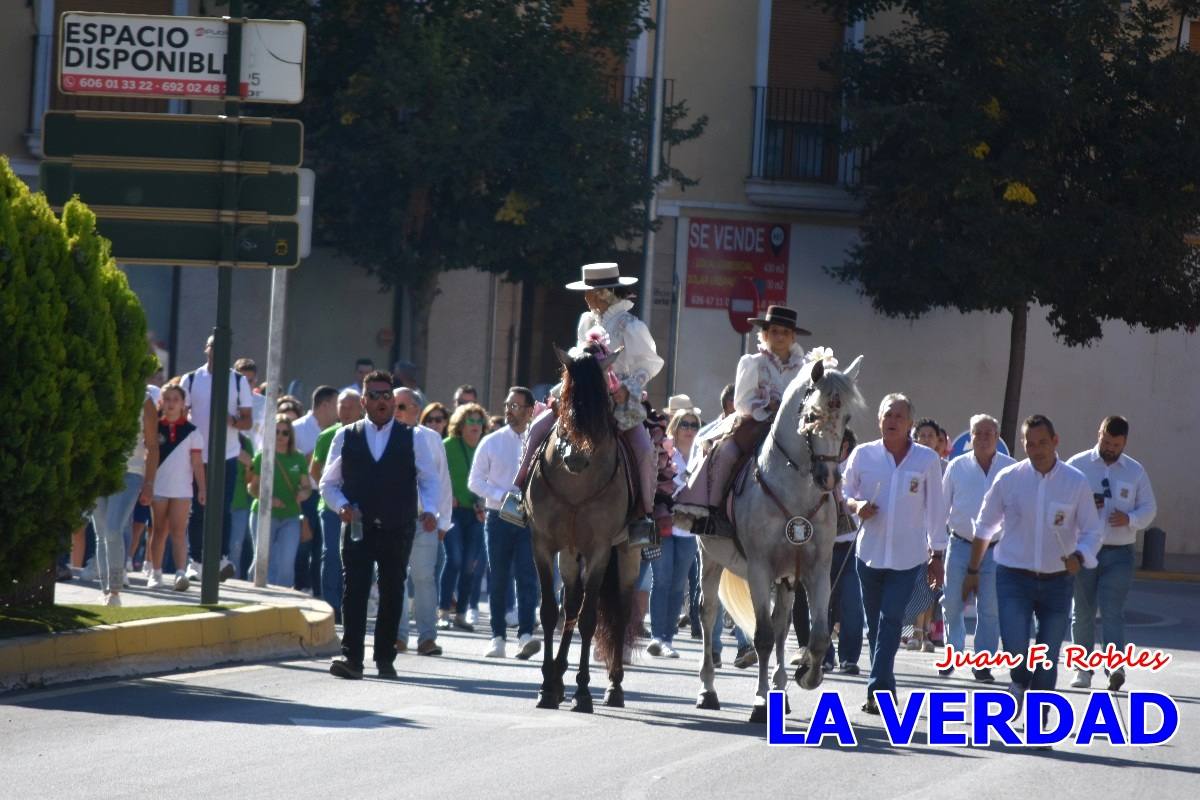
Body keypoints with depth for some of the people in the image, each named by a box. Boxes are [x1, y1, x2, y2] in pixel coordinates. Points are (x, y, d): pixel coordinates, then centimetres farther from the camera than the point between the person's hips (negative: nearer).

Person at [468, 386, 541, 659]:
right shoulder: (491, 443, 4)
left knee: (527, 577, -12)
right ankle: (497, 637, 11)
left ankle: (525, 636, -19)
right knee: (498, 579, 5)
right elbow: (475, 480, 4)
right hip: (499, 518, 1)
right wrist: (501, 496, -11)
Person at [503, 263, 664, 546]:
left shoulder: (631, 327, -8)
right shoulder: (587, 322, 10)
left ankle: (645, 517, -16)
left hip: (621, 400, -5)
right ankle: (519, 490, -9)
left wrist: (629, 387, -17)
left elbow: (651, 363, -4)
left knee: (645, 450, -27)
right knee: (540, 426, -13)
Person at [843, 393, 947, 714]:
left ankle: (878, 689, -15)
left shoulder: (927, 460, -1)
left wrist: (937, 555, 4)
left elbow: (935, 510, 3)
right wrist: (855, 505, -14)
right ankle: (884, 692, 20)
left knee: (890, 622, -12)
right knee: (875, 624, 9)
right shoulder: (863, 455, 1)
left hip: (907, 556, -2)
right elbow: (844, 493, 10)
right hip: (869, 552, 2)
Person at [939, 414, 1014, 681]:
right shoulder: (957, 467, 2)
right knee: (951, 603, 1)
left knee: (990, 608, 1)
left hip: (995, 548, -1)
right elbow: (942, 507, 8)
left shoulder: (1011, 469, -1)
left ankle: (983, 664, 9)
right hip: (960, 545, 1)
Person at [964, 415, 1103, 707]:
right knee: (1015, 649, -16)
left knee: (1047, 659, 6)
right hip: (1014, 577, -1)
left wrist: (1079, 557, -21)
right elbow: (984, 526, 9)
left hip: (1057, 581, 1)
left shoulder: (1076, 482, -4)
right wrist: (972, 570, 13)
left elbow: (1092, 531, 1)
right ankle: (1019, 683, 17)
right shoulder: (1008, 479, -3)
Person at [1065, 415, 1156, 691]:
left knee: (1113, 612, -11)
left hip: (1119, 555, 0)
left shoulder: (1135, 471, 8)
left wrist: (1130, 519, -11)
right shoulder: (1078, 465, 3)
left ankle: (1116, 667, -21)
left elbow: (1149, 508, 10)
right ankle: (1083, 669, 13)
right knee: (1083, 613, 6)